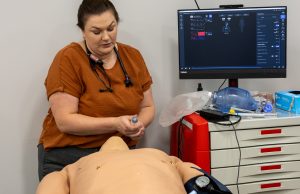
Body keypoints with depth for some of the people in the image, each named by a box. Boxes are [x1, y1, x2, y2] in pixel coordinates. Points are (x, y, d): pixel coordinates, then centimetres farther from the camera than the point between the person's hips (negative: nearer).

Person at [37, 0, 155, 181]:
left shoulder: (133, 56, 2)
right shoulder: (68, 59, -13)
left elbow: (147, 107, 7)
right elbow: (65, 121, -18)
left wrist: (139, 124, -16)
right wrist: (115, 124, -27)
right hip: (68, 159, -3)